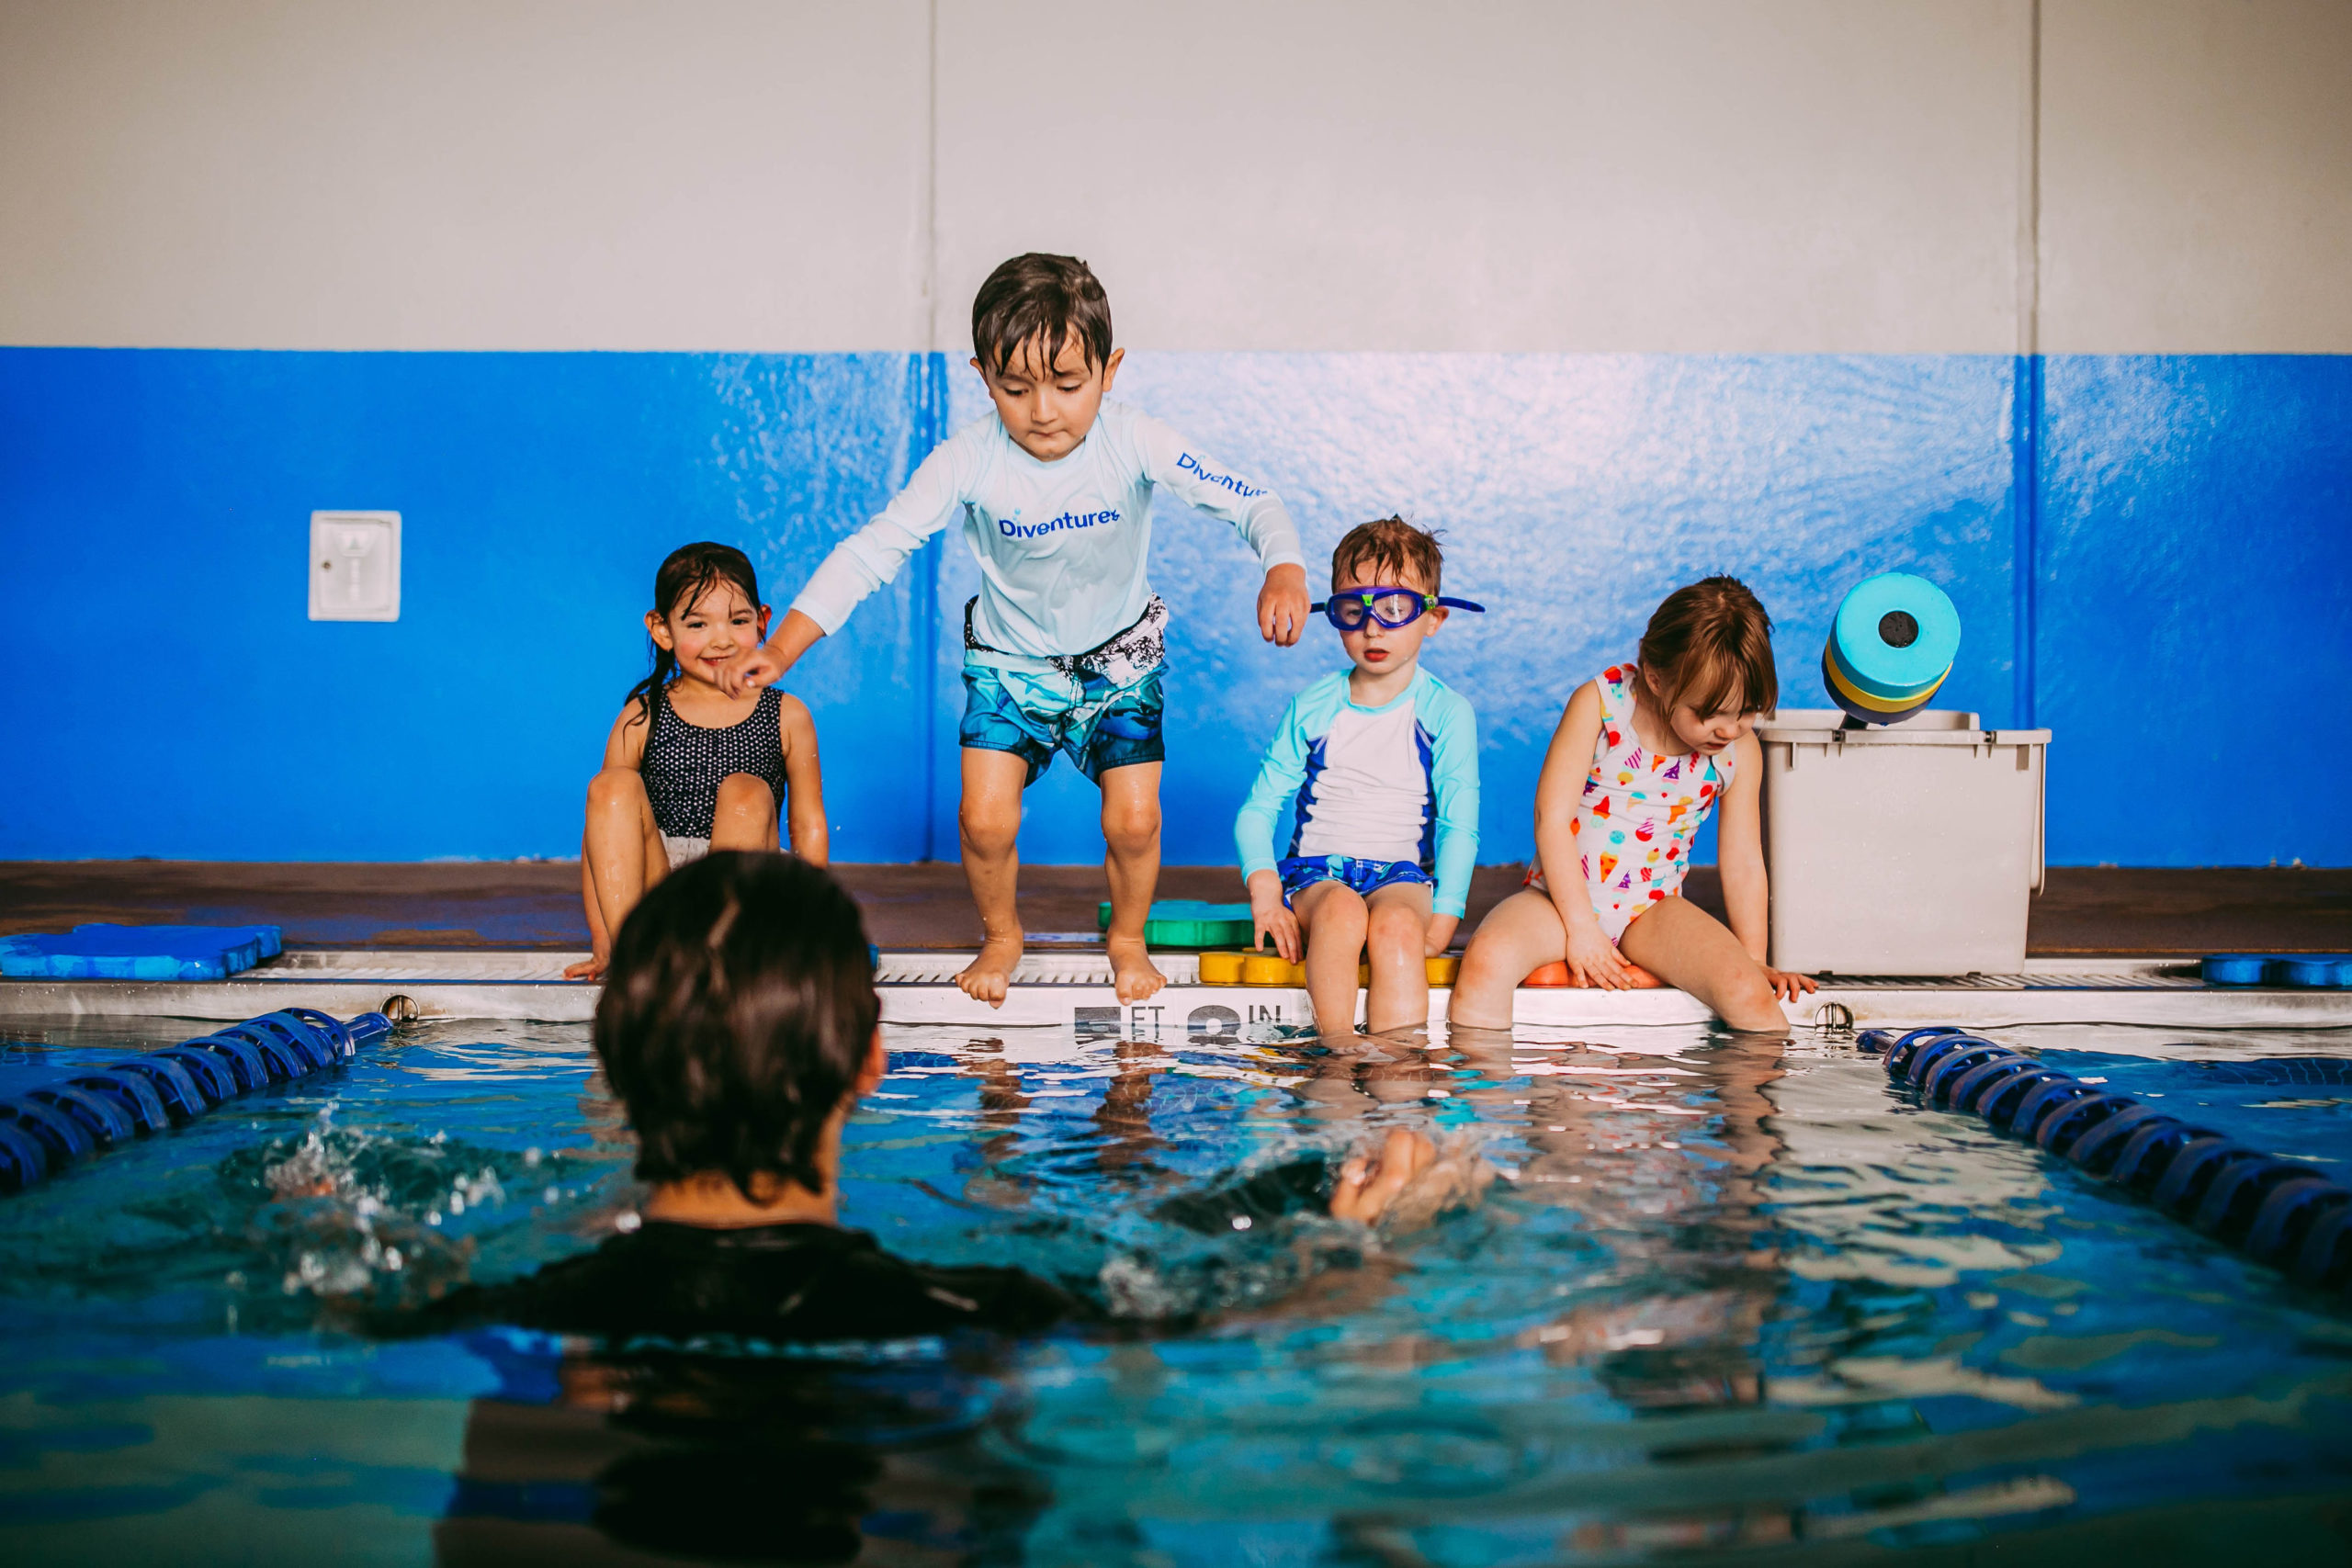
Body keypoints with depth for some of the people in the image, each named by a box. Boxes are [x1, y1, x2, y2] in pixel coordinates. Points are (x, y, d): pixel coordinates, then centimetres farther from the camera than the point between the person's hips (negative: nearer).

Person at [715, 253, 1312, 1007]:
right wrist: (782, 647, -34)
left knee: (1133, 822, -7)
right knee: (985, 820, -10)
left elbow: (1249, 501, -26)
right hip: (1009, 658, 0)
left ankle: (1127, 937, 25)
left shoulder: (1135, 444, -26)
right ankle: (1000, 936, 23)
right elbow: (876, 546, -26)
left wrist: (1284, 571, -48)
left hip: (1119, 655, 0)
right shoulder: (969, 461, -26)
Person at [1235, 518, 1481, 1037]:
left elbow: (1458, 826, -1)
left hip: (1403, 873, -1)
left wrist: (1442, 920, -14)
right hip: (1315, 872, 1)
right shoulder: (1311, 708, 6)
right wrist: (1263, 886, -13)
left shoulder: (1447, 713, 3)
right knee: (1341, 910, -36)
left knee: (1396, 924, -37)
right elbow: (1259, 808, 6)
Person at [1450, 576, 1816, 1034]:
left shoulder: (1740, 749, -4)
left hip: (1651, 910, 2)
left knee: (1750, 994, -24)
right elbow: (1552, 819, -14)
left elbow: (1743, 862, 4)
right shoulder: (1598, 704, -13)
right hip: (1562, 898, -2)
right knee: (1487, 961, -32)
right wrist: (1581, 927, -16)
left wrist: (1754, 960, 2)